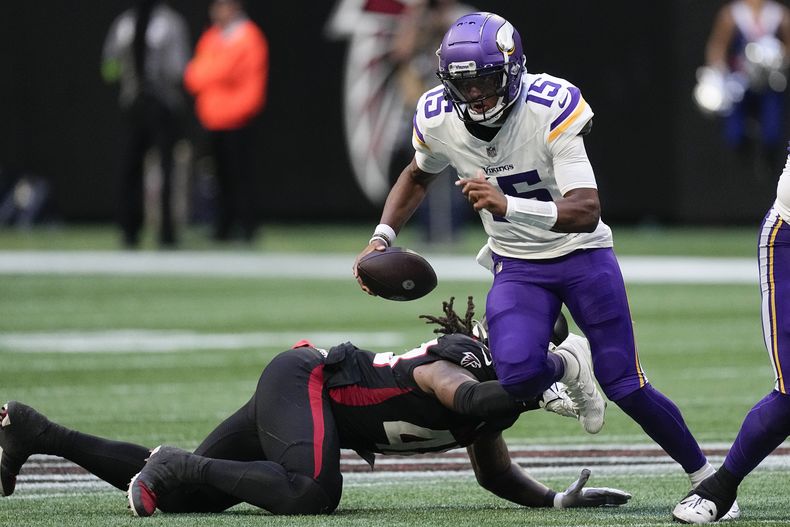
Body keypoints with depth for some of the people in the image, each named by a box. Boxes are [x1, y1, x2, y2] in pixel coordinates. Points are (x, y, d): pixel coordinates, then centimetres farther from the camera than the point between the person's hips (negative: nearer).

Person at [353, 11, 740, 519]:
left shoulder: (552, 110, -27)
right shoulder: (438, 120, -13)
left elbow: (587, 212, -33)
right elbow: (419, 175, 13)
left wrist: (508, 206, -46)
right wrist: (382, 237, 1)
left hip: (582, 254, -3)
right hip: (517, 266, 3)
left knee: (626, 387, -5)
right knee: (518, 376, -25)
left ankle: (703, 473, 20)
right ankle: (568, 368, 13)